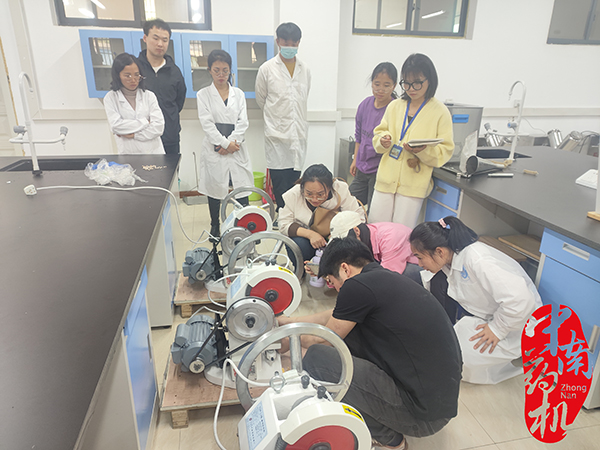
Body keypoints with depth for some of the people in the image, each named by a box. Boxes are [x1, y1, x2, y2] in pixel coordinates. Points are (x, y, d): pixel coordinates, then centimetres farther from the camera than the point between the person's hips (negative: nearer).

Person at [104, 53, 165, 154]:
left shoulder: (149, 96, 5)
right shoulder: (110, 98, 5)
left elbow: (158, 127, -4)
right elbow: (116, 126, -6)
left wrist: (134, 135, -8)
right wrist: (145, 123, -5)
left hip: (153, 152, 1)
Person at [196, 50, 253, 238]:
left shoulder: (238, 94, 11)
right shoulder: (203, 94, 4)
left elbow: (243, 122, 2)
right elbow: (207, 124, -6)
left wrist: (232, 142, -11)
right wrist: (225, 143, -13)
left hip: (236, 149, 2)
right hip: (213, 149, -1)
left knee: (242, 189, -2)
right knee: (214, 190, 7)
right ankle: (215, 226, 23)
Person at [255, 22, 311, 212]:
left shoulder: (305, 70, 11)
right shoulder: (267, 69, 1)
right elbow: (261, 100, 11)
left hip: (299, 135, 3)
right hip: (277, 134, -3)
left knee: (294, 184, 8)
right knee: (280, 187, -4)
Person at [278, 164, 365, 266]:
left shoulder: (341, 191, -20)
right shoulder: (292, 195, -19)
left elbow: (358, 218, -20)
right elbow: (284, 225, -15)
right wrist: (310, 234, -31)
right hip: (303, 236, -1)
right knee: (299, 245, -33)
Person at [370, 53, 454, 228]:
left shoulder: (440, 112, -1)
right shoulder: (394, 106, 9)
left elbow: (445, 151, -2)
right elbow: (379, 133, 16)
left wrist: (424, 150, -22)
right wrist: (382, 140, -7)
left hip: (414, 184, -3)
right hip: (386, 178, 3)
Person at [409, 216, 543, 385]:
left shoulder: (476, 260, -34)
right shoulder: (452, 255, -7)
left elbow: (520, 299, -37)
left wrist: (497, 329, -25)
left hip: (518, 326, -8)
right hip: (489, 316, 8)